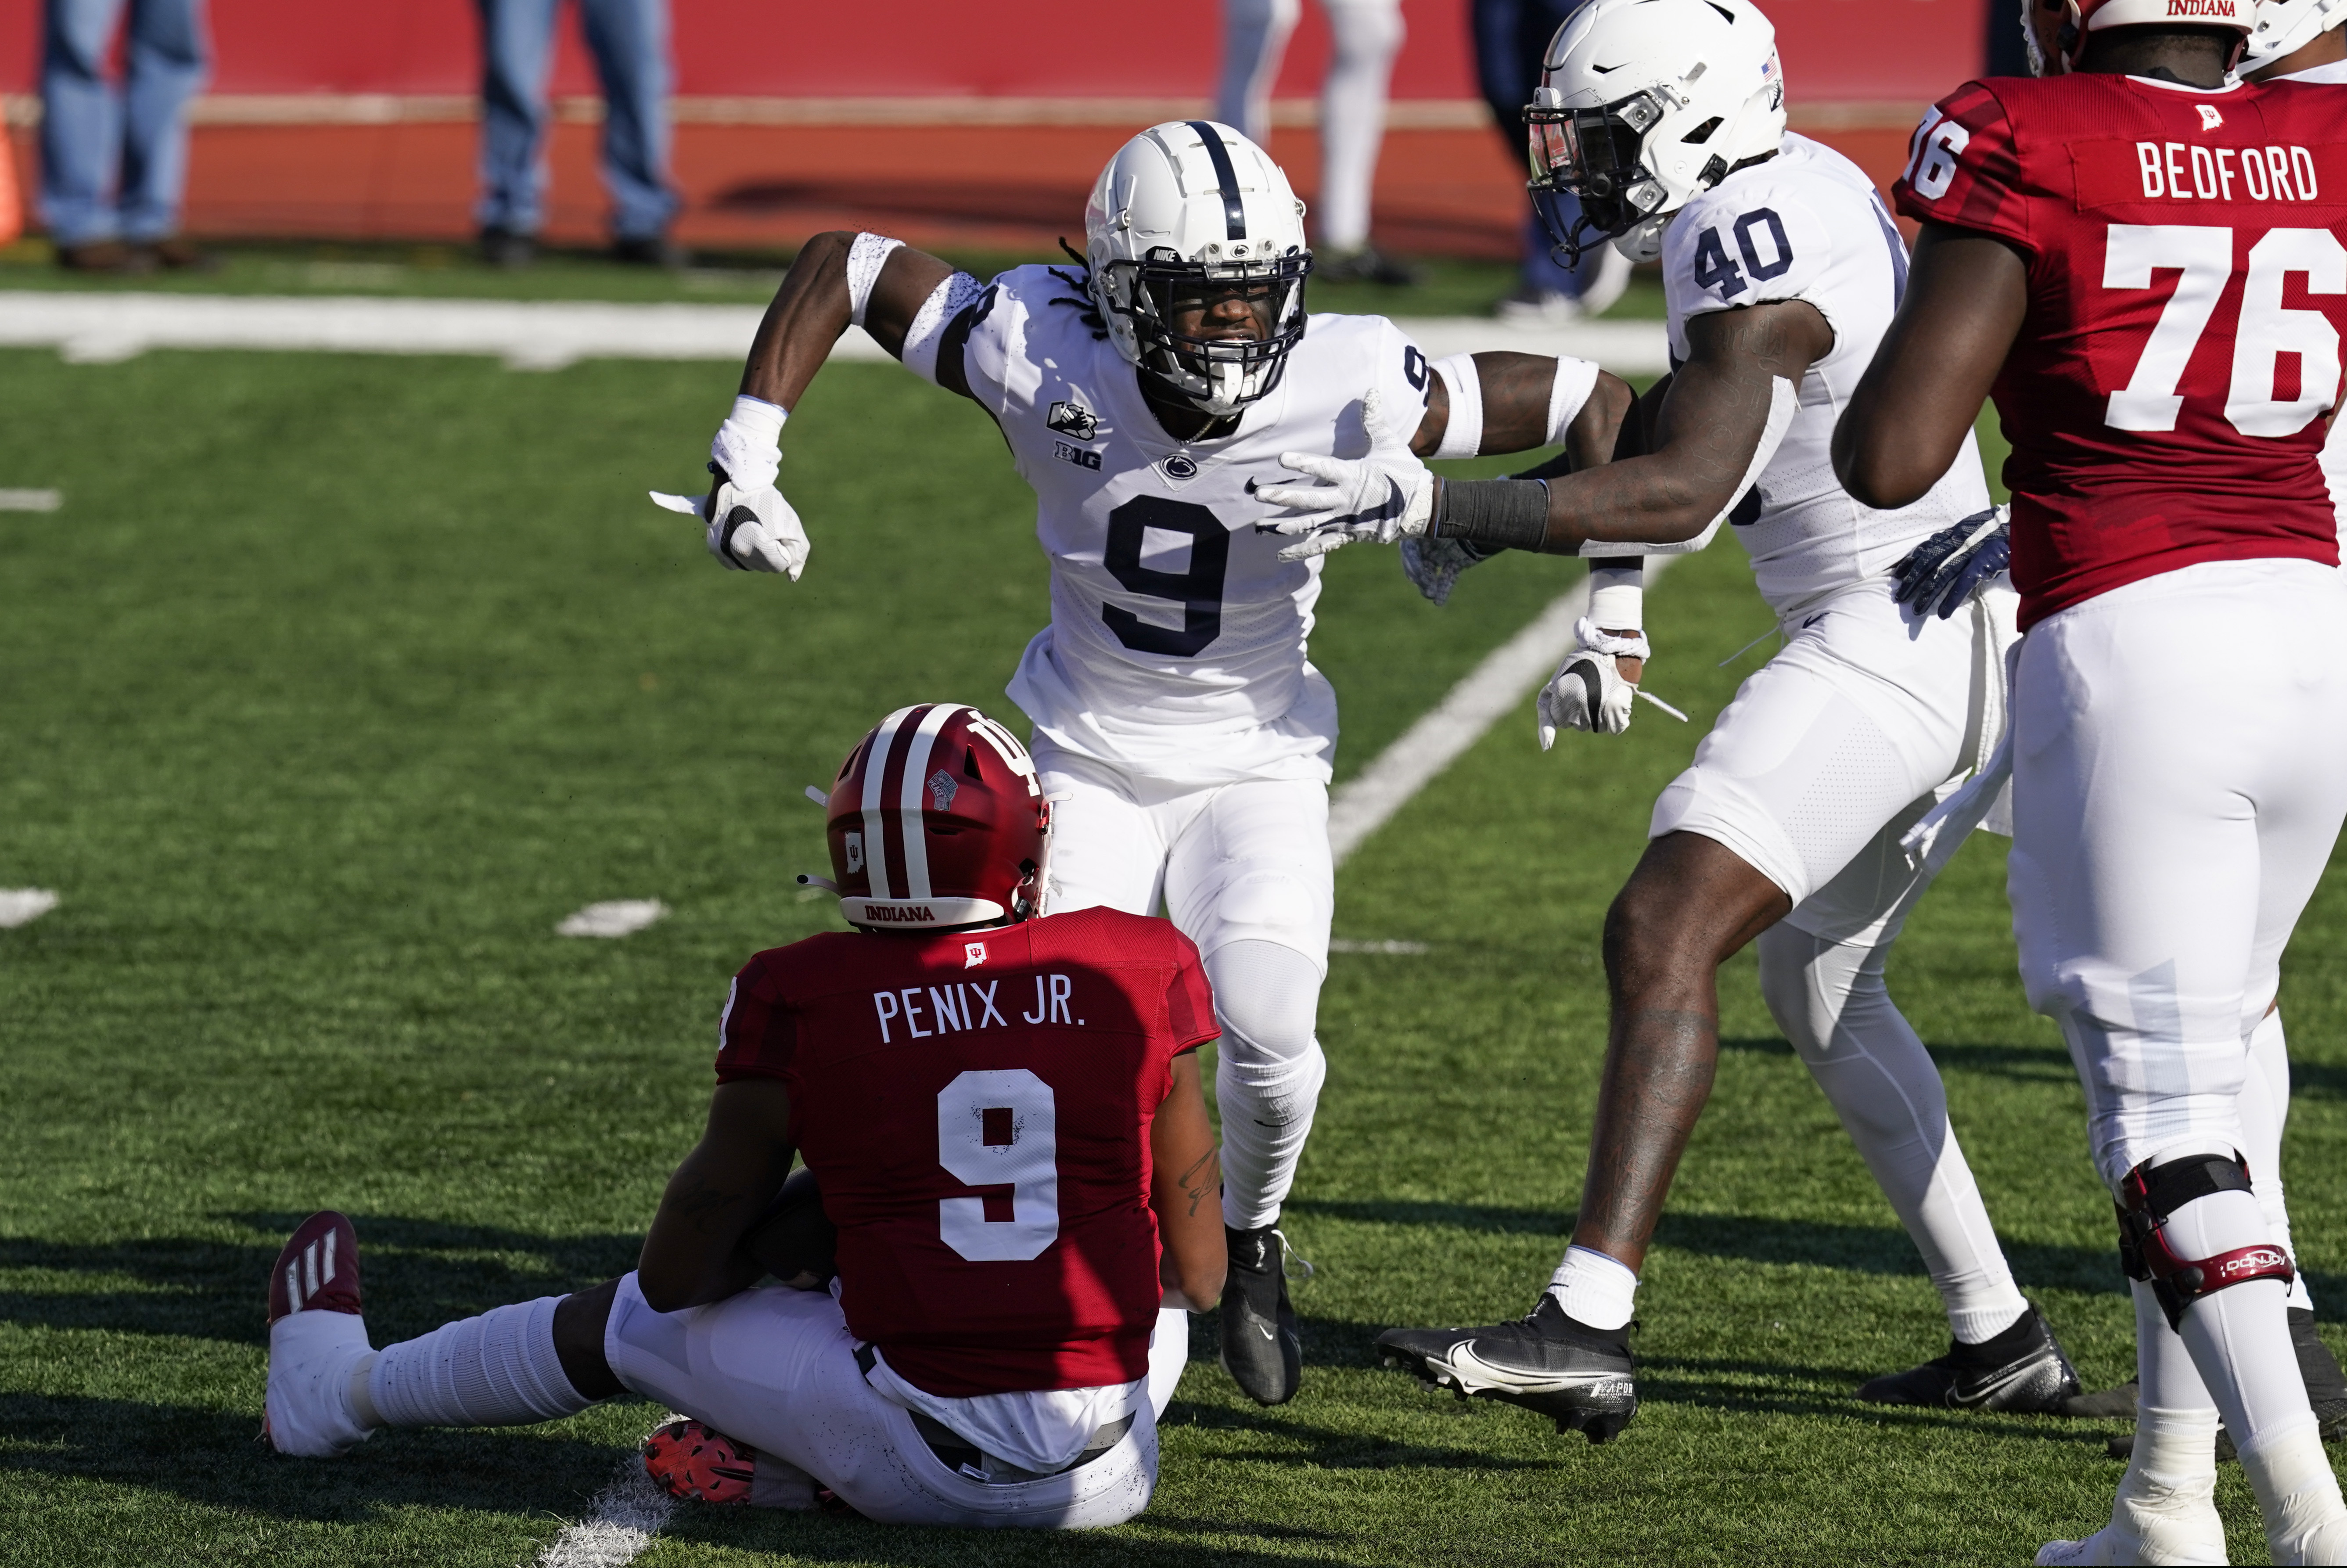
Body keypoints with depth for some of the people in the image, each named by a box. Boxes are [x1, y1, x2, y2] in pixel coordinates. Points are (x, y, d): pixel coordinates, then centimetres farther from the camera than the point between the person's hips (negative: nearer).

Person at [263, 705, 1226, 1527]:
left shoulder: (803, 1001, -6)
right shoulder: (1140, 976, -2)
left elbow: (676, 1273, 3)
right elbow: (1199, 1274, 7)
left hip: (925, 1468, -1)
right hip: (1101, 1478, 1)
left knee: (627, 1319, 23)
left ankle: (340, 1394, 48)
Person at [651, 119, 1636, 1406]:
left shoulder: (1346, 390, -23)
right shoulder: (1042, 359, -22)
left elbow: (1589, 403, -11)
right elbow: (839, 264, -9)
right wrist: (747, 455, -13)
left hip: (1256, 763, 0)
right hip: (1090, 756, 1)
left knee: (1263, 1022, -23)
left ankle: (1251, 1240, 10)